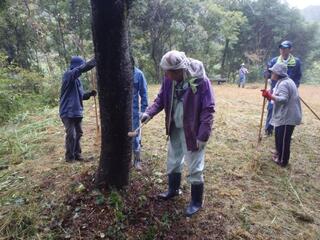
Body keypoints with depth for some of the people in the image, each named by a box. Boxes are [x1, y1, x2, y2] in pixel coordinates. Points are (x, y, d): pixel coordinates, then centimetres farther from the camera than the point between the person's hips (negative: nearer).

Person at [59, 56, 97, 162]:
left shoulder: (77, 79, 13)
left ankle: (77, 154, 27)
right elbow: (83, 68, -28)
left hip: (77, 111, 8)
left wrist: (90, 94, -2)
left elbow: (81, 95, 16)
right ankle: (70, 157, 12)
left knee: (78, 133, 14)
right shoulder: (68, 75, -12)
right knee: (71, 135, -4)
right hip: (68, 112, -8)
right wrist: (95, 60, -28)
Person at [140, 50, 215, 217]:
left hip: (192, 131, -6)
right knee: (172, 161, 22)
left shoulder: (201, 81, -23)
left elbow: (208, 110, -20)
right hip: (175, 129, 6)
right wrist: (149, 113, -12)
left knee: (195, 168, 7)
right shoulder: (169, 79, -6)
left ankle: (196, 202, 28)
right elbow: (161, 98, 5)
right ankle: (173, 189, 47)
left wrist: (203, 135, -21)